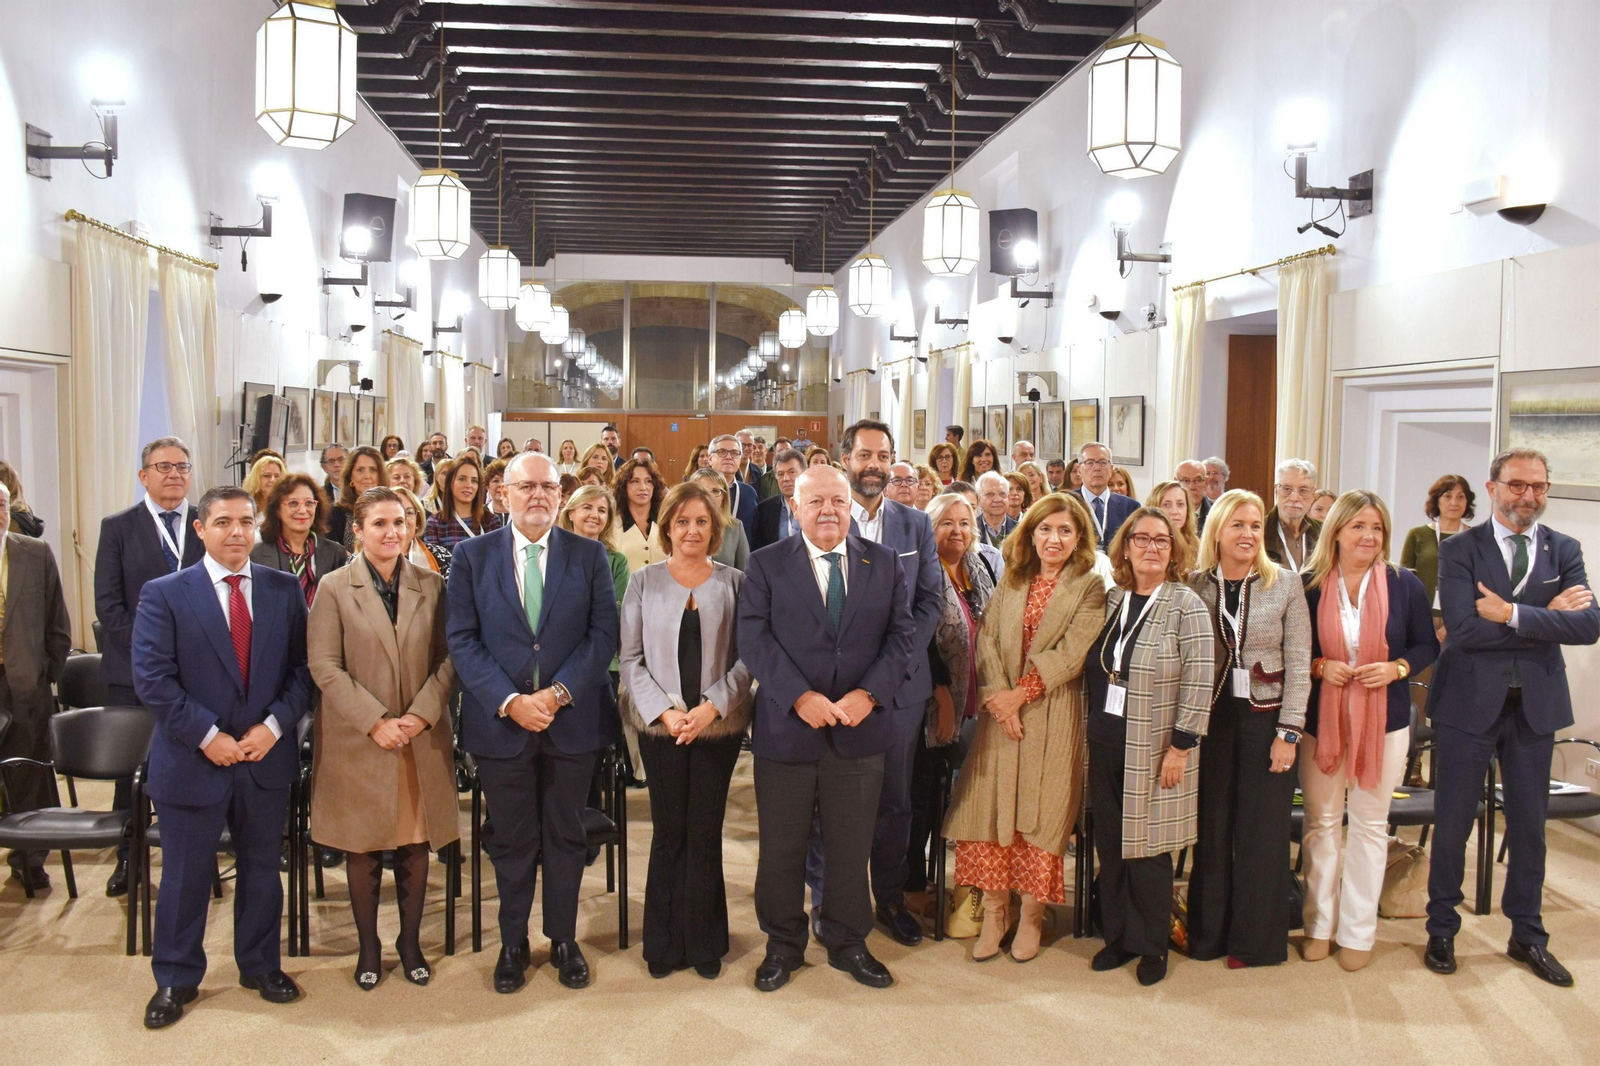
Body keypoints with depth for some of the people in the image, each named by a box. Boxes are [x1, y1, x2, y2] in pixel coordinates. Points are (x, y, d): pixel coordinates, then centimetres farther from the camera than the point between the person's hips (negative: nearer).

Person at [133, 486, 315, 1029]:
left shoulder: (284, 590, 3)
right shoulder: (165, 594, -4)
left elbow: (303, 668, 2)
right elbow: (152, 678, -10)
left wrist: (273, 725, -11)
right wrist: (207, 735, -15)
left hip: (266, 756, 2)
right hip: (192, 760, -2)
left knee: (261, 868, 16)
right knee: (185, 876, 10)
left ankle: (260, 965, 33)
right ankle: (176, 979, 28)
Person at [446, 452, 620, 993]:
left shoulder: (590, 555, 3)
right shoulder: (472, 556, 2)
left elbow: (603, 633, -3)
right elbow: (462, 640, -3)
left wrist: (558, 692, -14)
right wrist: (509, 701, -14)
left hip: (572, 720, 1)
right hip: (500, 722, 0)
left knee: (566, 837, 12)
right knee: (511, 841, 11)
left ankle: (563, 939, 29)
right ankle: (512, 943, 28)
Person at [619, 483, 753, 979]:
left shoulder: (734, 582, 4)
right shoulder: (644, 582, 4)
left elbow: (746, 657, 0)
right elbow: (631, 659, 1)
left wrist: (712, 706, -13)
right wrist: (665, 711, -10)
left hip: (719, 725, 0)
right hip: (660, 726, 0)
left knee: (705, 832, 5)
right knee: (669, 831, 4)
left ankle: (704, 941, 18)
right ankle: (665, 943, 17)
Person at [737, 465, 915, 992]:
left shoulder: (884, 563, 6)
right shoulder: (766, 564, 0)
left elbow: (902, 634, 1)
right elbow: (754, 639, -8)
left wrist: (869, 693, -13)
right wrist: (800, 696, -19)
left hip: (860, 728, 2)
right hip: (785, 727, -1)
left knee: (853, 845, 12)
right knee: (781, 847, 9)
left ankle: (848, 943, 30)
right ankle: (783, 945, 27)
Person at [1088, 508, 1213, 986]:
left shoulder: (1185, 605, -8)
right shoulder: (1112, 600, 8)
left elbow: (1198, 682, -12)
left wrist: (1180, 747, -14)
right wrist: (1093, 730, 7)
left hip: (1153, 747, -5)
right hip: (1106, 742, 5)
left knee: (1147, 847, 3)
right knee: (1109, 843, 10)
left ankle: (1153, 946, 20)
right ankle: (1118, 936, 25)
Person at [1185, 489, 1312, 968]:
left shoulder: (1286, 586, -1)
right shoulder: (1194, 586, 2)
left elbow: (1298, 665, -2)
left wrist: (1288, 732, -8)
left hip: (1265, 717, -1)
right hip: (1210, 716, 1)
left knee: (1262, 830, 3)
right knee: (1211, 826, 7)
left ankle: (1255, 939, 17)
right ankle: (1208, 933, 21)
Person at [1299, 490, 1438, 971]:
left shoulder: (1404, 584, -3)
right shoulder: (1309, 585, -4)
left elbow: (1428, 646, 4)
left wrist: (1396, 668, -14)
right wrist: (1320, 665, -15)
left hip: (1384, 720, 0)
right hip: (1322, 719, 0)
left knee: (1369, 824, 8)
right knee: (1321, 821, 8)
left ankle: (1358, 931, 20)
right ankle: (1319, 924, 22)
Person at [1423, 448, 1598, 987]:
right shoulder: (1459, 549, -6)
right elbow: (1463, 627, -19)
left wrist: (1513, 614, -20)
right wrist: (1547, 617, -16)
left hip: (1535, 704, 3)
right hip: (1471, 701, -3)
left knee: (1529, 823, 13)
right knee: (1453, 821, 7)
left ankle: (1527, 935, 29)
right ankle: (1442, 929, 23)